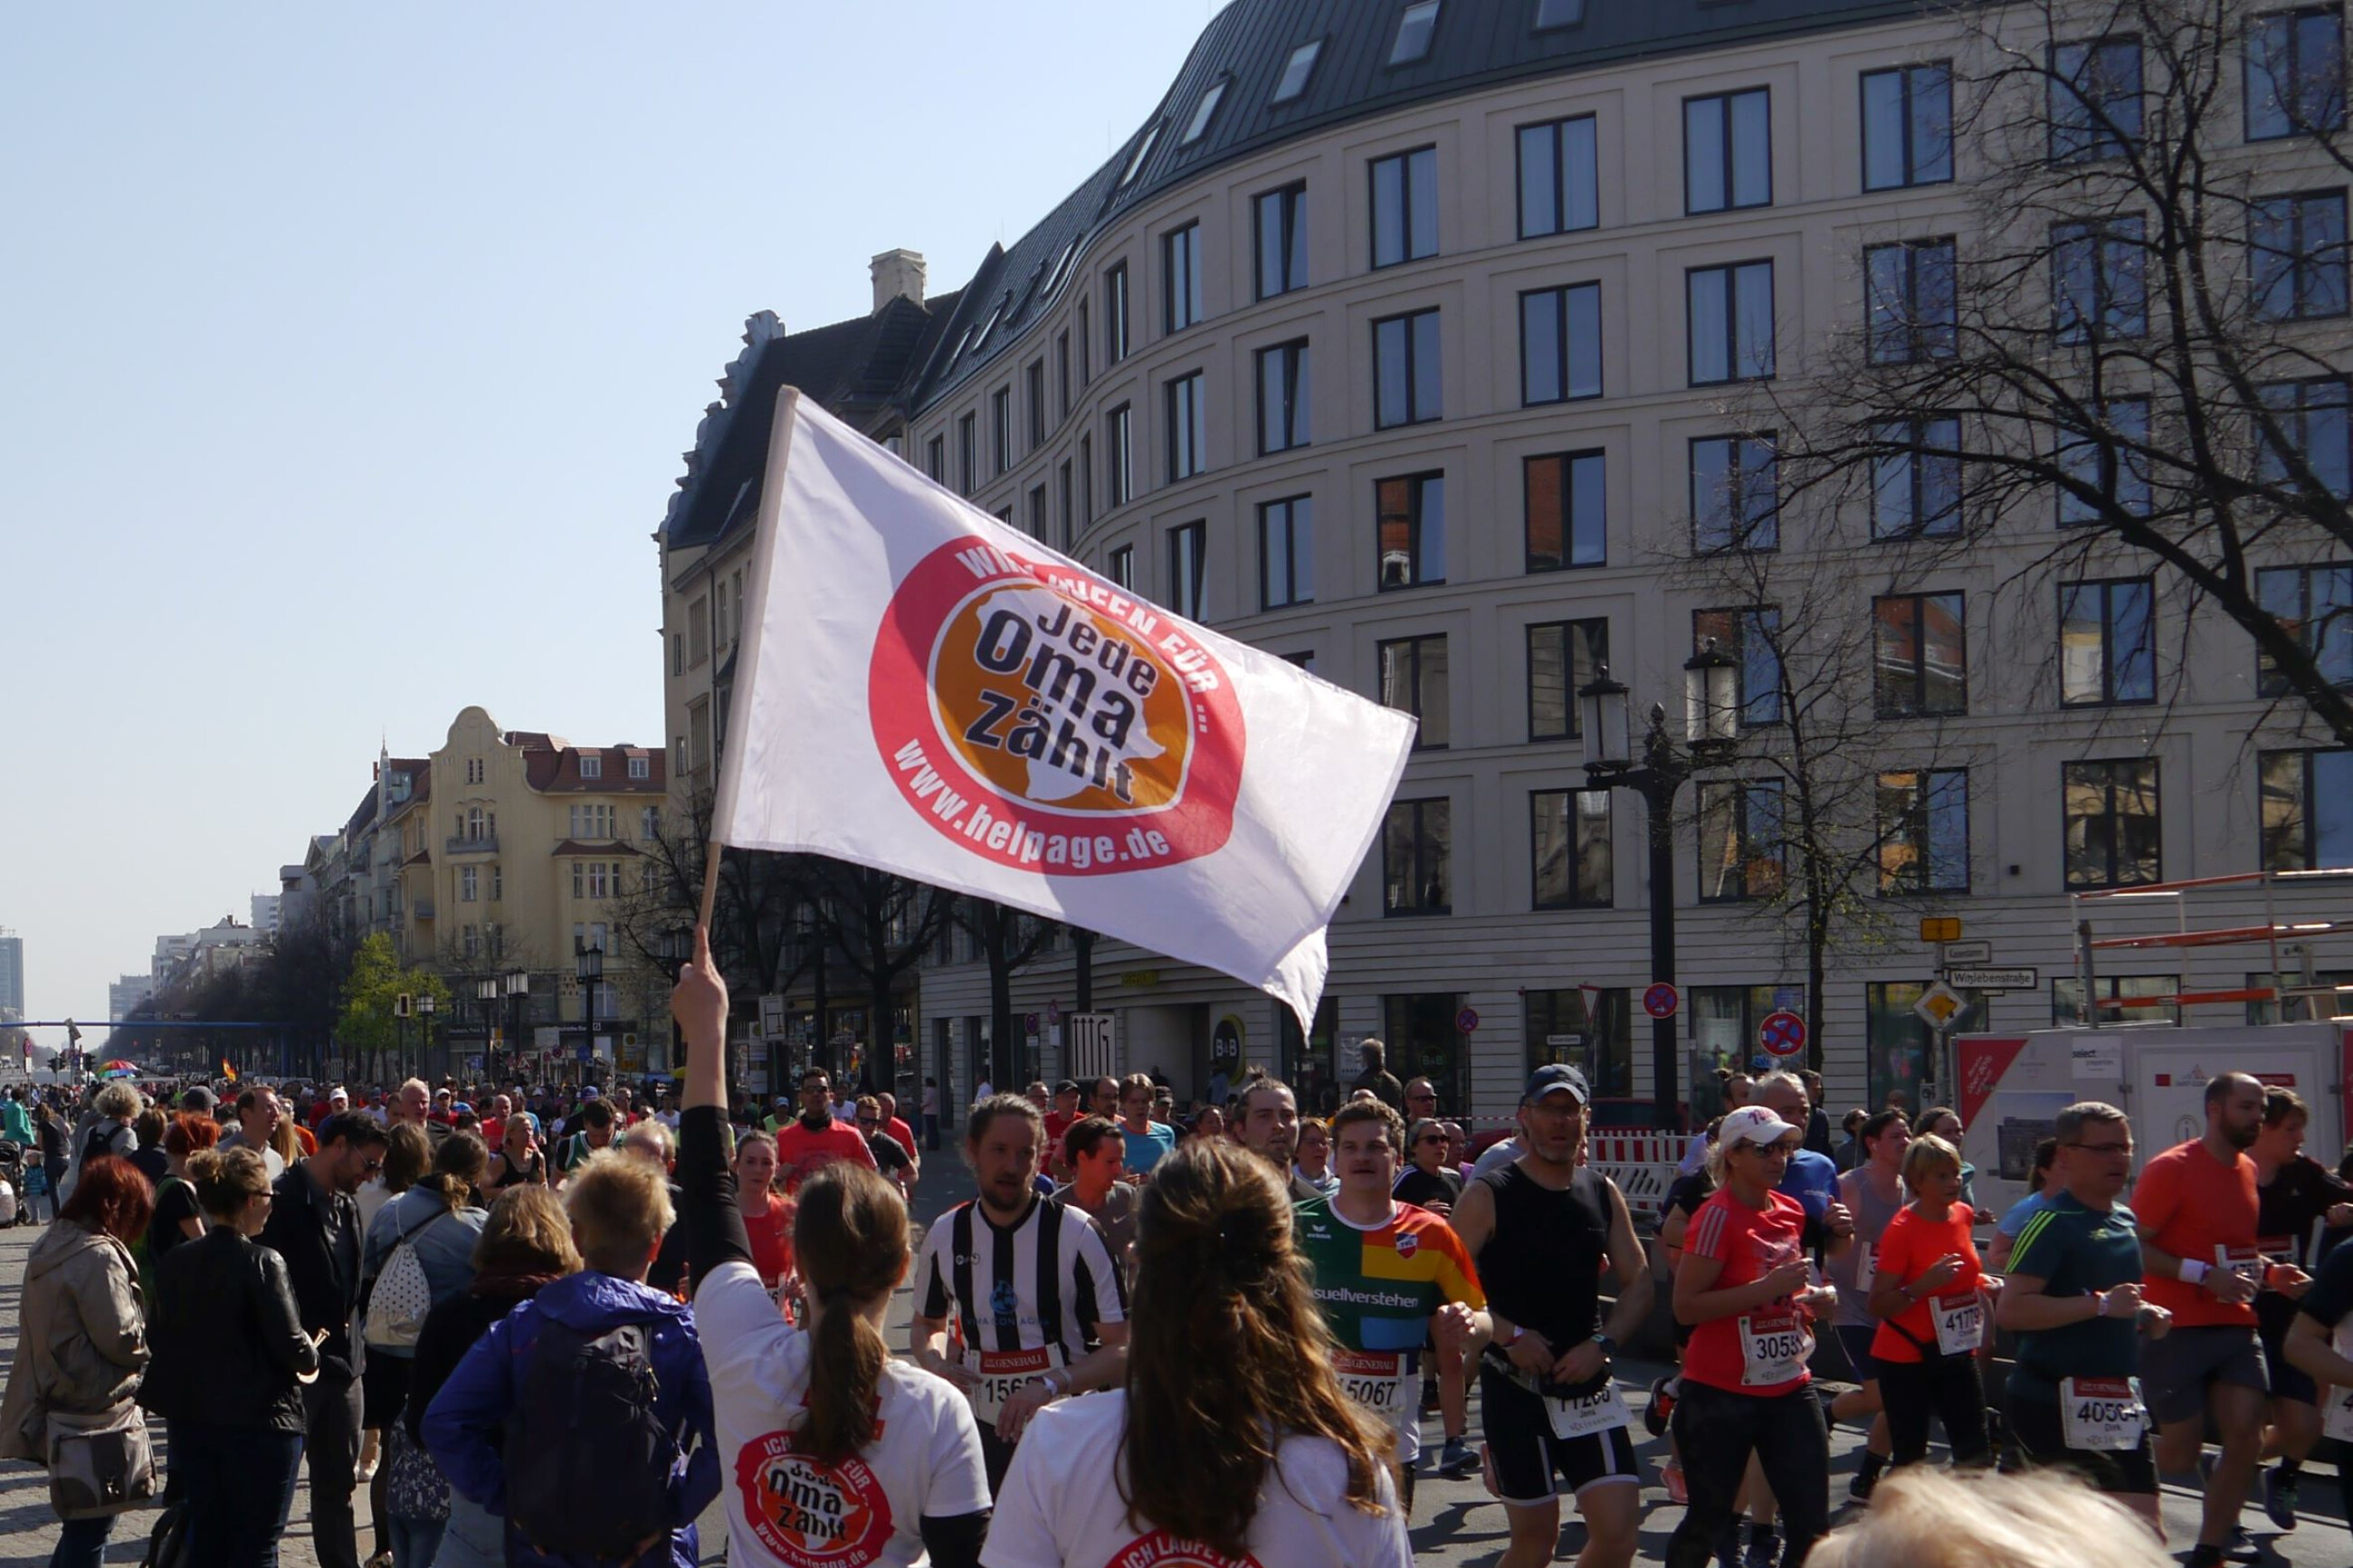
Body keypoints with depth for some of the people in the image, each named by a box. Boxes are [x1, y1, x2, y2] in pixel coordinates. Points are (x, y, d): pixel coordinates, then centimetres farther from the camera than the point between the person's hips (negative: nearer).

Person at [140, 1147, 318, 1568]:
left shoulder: (174, 1264, 1)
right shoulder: (262, 1263, -17)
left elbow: (160, 1339, 6)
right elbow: (291, 1345, -17)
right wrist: (310, 1355, 4)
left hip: (191, 1419, 6)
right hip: (259, 1422, -6)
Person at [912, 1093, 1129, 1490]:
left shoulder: (1074, 1232, -11)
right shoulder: (945, 1235, 2)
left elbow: (1122, 1349, -12)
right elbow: (927, 1324, 19)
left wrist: (1049, 1385, -27)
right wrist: (934, 1361, -4)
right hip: (983, 1432, 3)